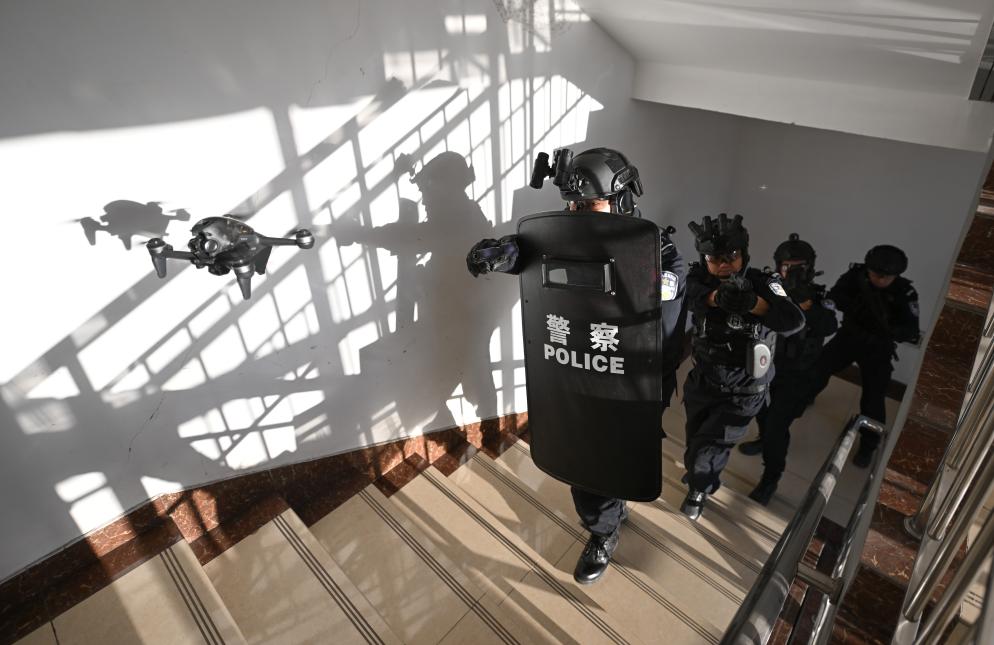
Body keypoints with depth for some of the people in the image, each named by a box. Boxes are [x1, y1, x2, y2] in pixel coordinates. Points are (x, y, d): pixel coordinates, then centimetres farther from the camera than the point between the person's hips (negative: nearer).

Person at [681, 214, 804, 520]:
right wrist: (718, 297, -55)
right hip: (703, 381, 3)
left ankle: (700, 489, 31)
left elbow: (794, 321, -34)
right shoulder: (699, 277, -11)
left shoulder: (762, 283, -18)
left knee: (705, 452, -2)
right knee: (695, 442, 19)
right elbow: (694, 297, -33)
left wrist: (752, 302, -51)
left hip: (742, 393, -3)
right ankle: (702, 477, 53)